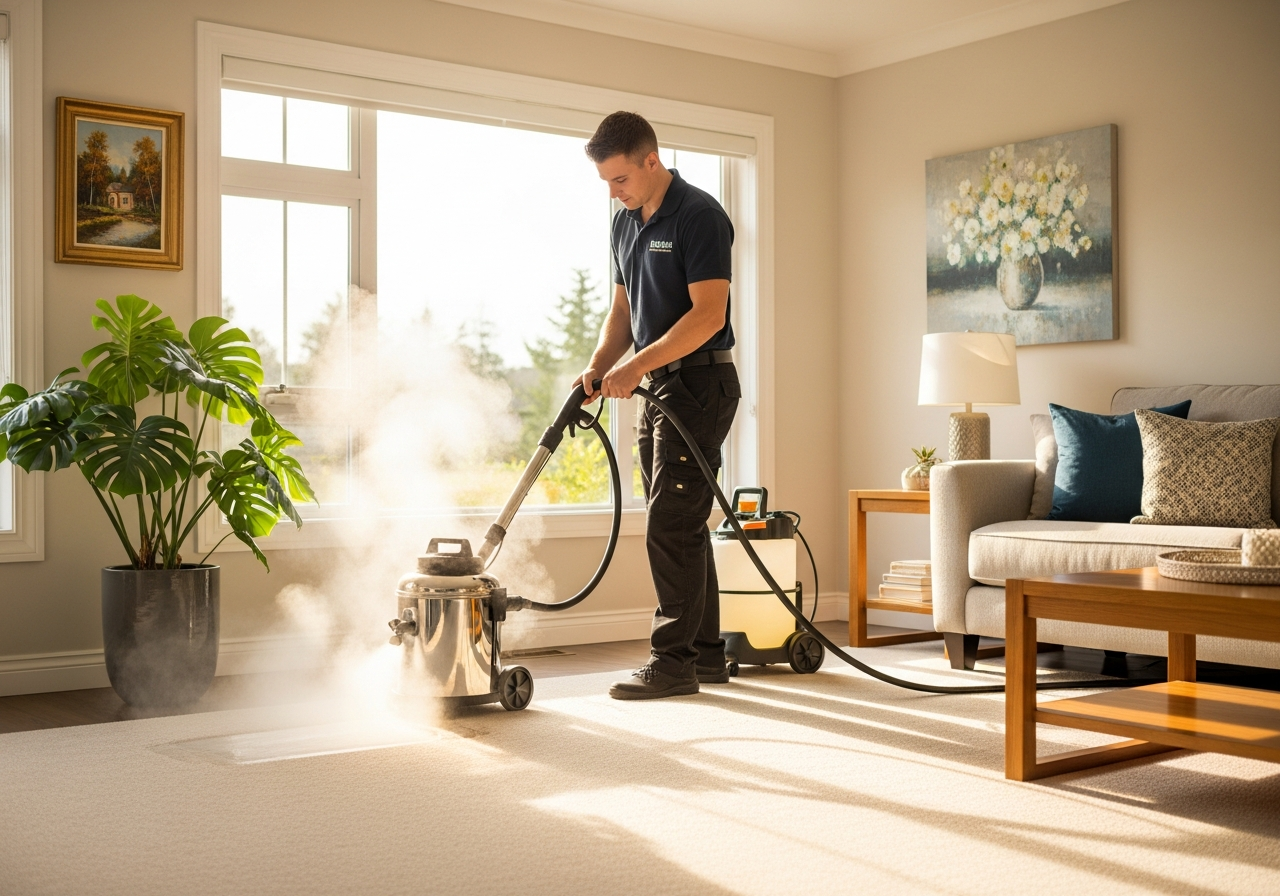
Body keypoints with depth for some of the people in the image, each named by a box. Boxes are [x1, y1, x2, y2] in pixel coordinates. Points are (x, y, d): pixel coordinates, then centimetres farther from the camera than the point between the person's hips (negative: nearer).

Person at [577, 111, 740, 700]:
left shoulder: (699, 215, -14)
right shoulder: (625, 225, 13)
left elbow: (709, 314, -21)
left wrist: (635, 365, -21)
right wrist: (599, 367, 1)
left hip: (700, 382, -9)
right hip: (659, 387, 9)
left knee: (671, 524, -10)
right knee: (681, 525, 11)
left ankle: (672, 661, -4)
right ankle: (706, 652, 19)